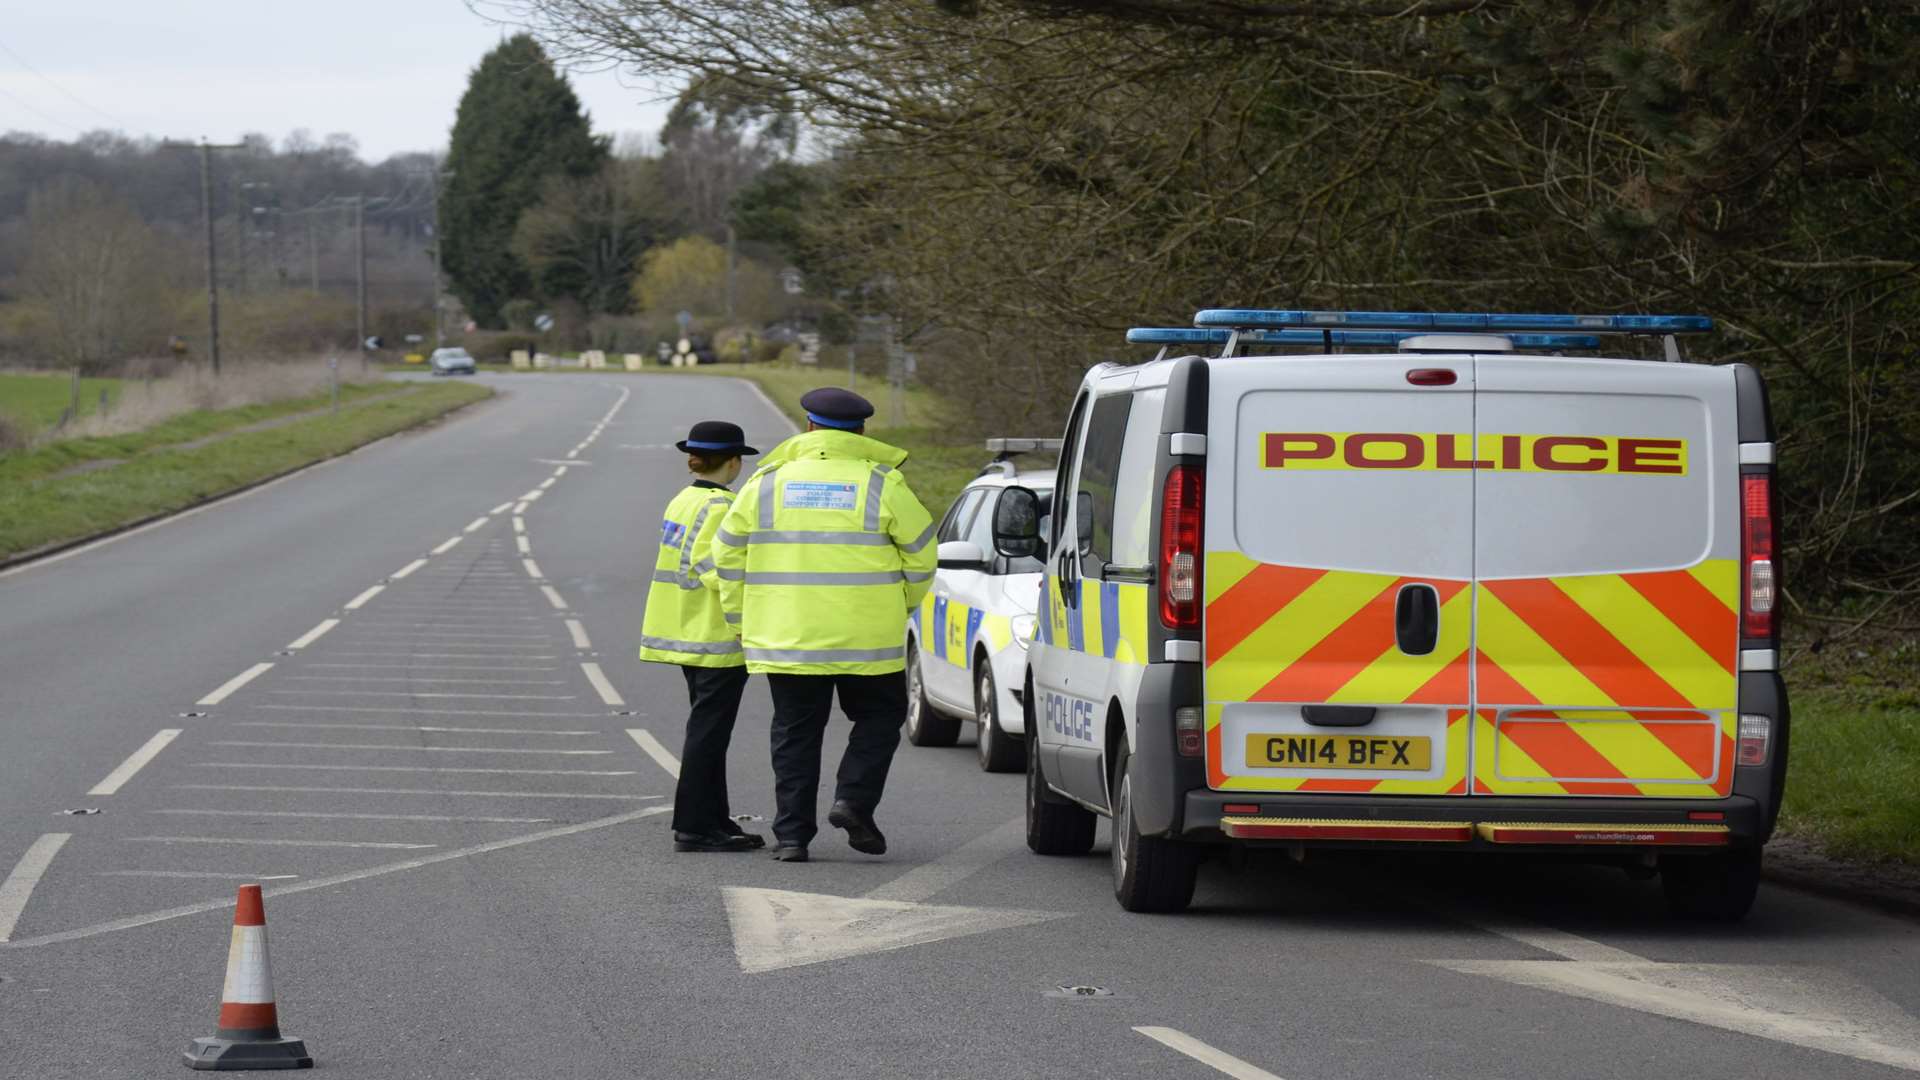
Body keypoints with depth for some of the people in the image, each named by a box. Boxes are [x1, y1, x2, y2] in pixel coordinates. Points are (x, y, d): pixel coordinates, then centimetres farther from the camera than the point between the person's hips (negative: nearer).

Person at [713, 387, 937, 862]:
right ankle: (854, 801, -2)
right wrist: (901, 606, 18)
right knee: (879, 716, 16)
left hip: (786, 639, 2)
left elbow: (729, 554, 7)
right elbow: (920, 553, 2)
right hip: (866, 639, -2)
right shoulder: (882, 485, -2)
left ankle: (792, 833, 4)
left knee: (795, 732, 9)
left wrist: (741, 616, 17)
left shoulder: (767, 484, 5)